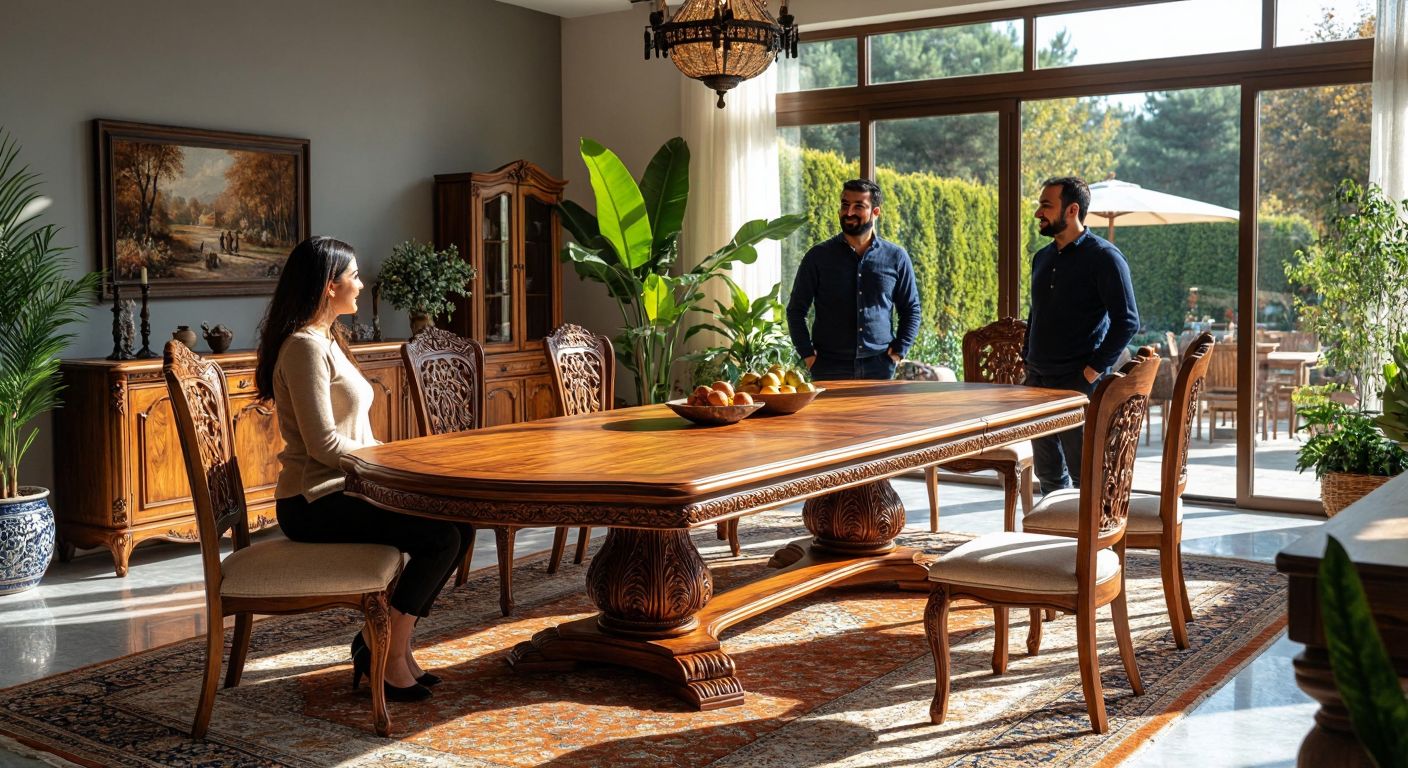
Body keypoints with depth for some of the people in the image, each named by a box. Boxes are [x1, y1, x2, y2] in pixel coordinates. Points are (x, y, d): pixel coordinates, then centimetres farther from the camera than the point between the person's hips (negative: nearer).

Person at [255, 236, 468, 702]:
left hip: (341, 489, 10)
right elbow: (324, 445, -21)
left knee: (457, 525, 1)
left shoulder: (327, 340, 17)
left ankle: (384, 642, 6)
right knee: (441, 537, -19)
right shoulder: (305, 346, -15)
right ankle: (388, 655, -7)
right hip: (313, 503, -10)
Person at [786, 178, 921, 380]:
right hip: (829, 368, -1)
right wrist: (807, 354, -2)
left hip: (879, 366, 1)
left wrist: (899, 350, 2)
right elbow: (796, 309, 7)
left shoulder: (896, 257, 7)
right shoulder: (818, 256, 4)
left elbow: (911, 309, 15)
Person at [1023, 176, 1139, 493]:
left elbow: (1127, 321, -13)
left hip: (1079, 383, -7)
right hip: (1038, 381, 7)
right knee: (1047, 472, 13)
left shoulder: (1103, 256, -9)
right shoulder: (1042, 258, 14)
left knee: (1084, 473, -3)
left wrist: (1094, 369, -15)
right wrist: (1027, 359, 13)